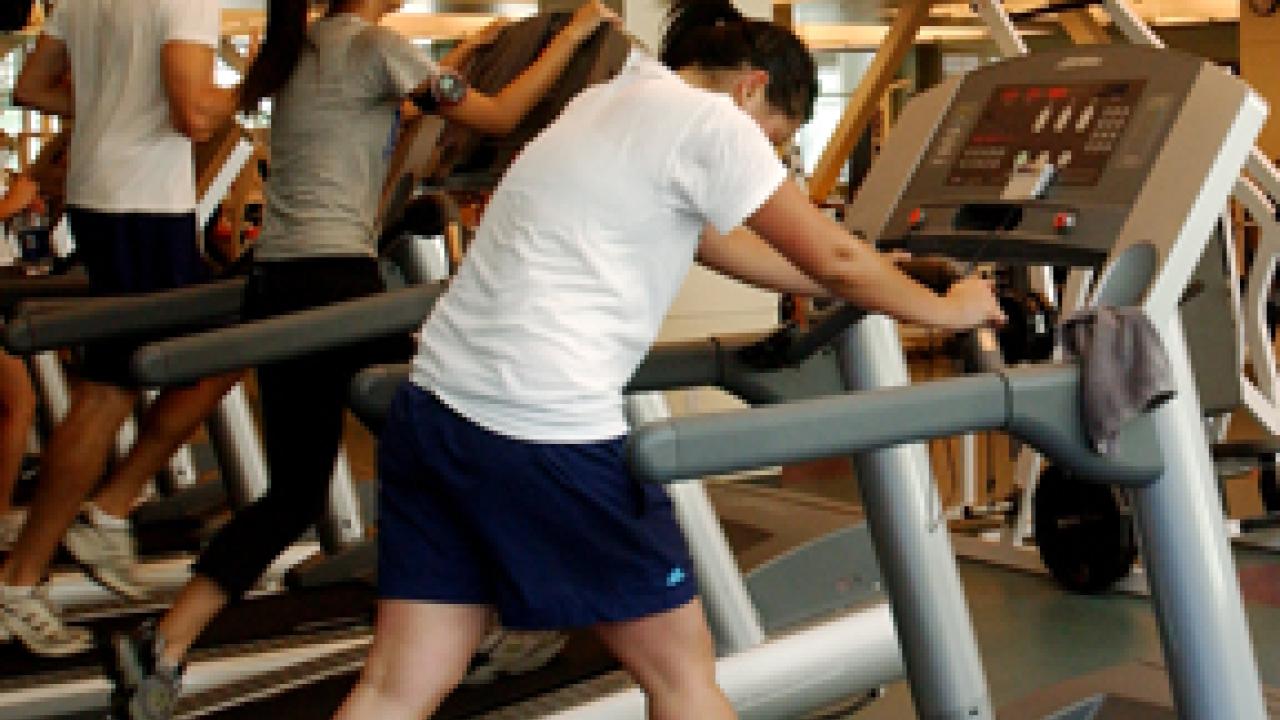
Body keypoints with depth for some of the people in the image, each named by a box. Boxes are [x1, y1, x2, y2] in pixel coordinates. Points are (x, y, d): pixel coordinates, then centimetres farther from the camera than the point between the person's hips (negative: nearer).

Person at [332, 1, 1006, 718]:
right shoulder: (708, 121, -5)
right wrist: (944, 309, 17)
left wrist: (856, 288, 35)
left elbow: (721, 243, 31)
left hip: (437, 408, 9)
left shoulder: (613, 102, 23)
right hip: (544, 431, -9)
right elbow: (831, 256, 0)